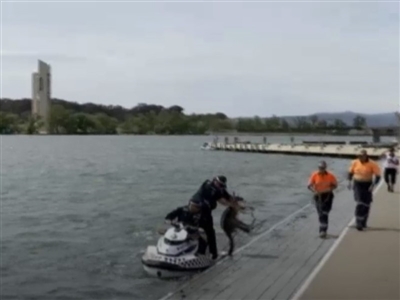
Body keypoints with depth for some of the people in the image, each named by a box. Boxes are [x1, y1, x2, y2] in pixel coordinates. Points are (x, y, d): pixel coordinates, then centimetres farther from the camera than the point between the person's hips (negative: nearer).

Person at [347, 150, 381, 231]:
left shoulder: (372, 164, -13)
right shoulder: (355, 162, -5)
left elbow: (377, 176, -11)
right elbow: (350, 172, 10)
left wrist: (373, 185, -21)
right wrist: (350, 182, 0)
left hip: (367, 185, 0)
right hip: (357, 184, 0)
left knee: (366, 205, 9)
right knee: (360, 203, -12)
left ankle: (363, 223, 27)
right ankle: (359, 223, -9)